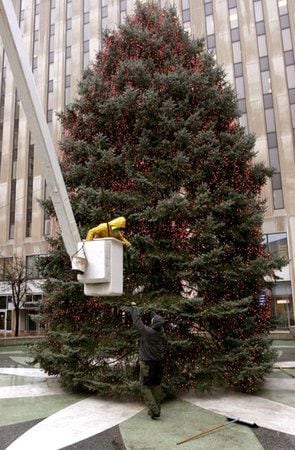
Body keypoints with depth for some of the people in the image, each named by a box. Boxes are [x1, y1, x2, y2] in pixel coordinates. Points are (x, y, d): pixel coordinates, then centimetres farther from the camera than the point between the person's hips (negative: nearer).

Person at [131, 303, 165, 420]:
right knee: (156, 386, 15)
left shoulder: (147, 331, -20)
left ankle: (154, 411, -5)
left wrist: (134, 307, 5)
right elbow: (158, 319, 15)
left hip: (147, 363, -6)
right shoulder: (161, 331, -5)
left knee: (145, 387, 3)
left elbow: (137, 320, -9)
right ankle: (156, 409, 23)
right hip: (158, 362, 6)